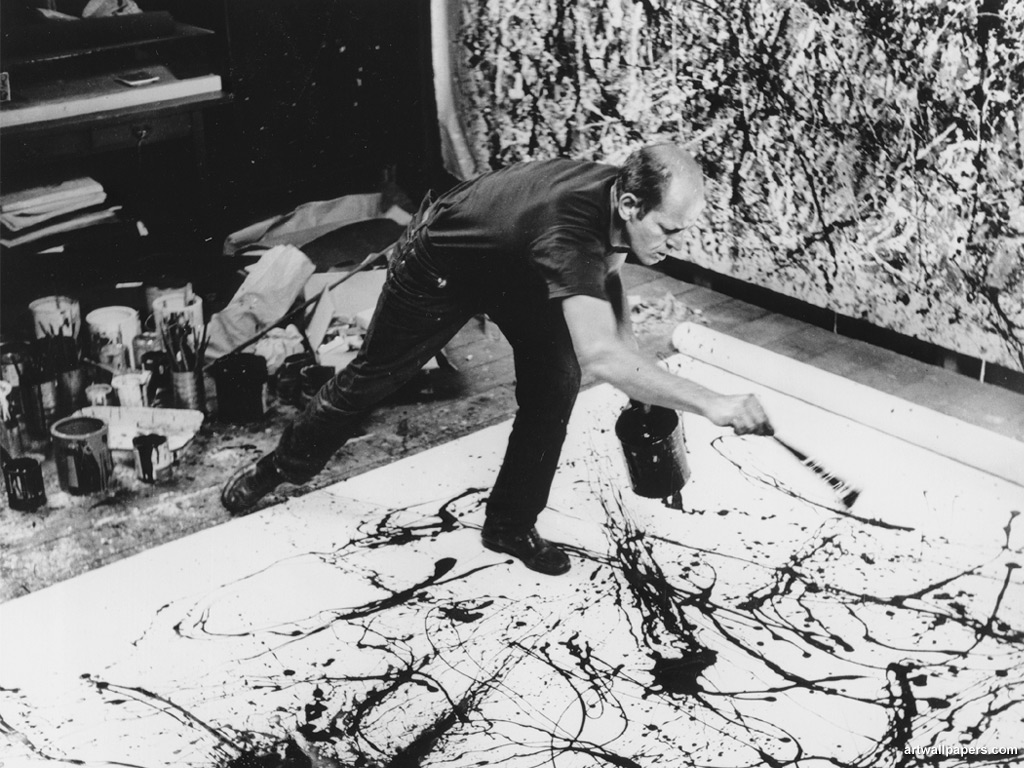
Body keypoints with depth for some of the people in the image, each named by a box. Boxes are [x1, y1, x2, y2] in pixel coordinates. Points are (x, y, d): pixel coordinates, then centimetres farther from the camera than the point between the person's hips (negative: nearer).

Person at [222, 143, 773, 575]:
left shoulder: (618, 196, -23)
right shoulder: (569, 226, -48)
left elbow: (607, 272, 0)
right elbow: (599, 355, -61)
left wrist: (638, 379, -10)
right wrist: (709, 404, -65)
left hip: (516, 269, 6)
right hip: (438, 267, -6)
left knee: (556, 379, -10)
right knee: (374, 375, 13)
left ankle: (510, 525, 7)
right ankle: (283, 465, 41)